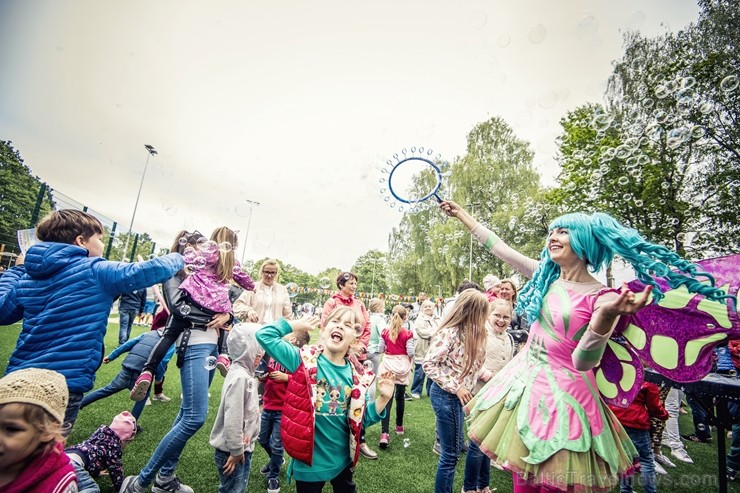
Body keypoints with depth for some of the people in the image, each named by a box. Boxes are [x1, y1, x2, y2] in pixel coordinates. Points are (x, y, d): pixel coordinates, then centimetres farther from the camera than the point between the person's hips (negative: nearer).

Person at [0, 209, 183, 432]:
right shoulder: (96, 272, -13)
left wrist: (18, 270, 30)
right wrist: (178, 258, 4)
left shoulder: (28, 276, 8)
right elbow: (152, 270, -17)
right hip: (64, 386, -7)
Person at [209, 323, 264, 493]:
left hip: (243, 447, 9)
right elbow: (232, 418, -26)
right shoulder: (240, 377, -26)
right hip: (232, 450, -9)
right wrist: (236, 450, -19)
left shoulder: (245, 373, 4)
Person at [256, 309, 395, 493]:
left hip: (343, 459, 3)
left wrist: (383, 398, -15)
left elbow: (362, 418, 0)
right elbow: (264, 334, -21)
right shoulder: (304, 359, -16)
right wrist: (297, 325, -14)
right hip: (309, 461, -3)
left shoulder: (356, 374, -8)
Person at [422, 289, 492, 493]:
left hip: (459, 396, 8)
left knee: (453, 450, 21)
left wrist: (485, 374, -4)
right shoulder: (450, 333, -23)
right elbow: (428, 364, -21)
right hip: (447, 396, -8)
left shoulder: (470, 332, 3)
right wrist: (455, 388, -19)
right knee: (450, 453, 5)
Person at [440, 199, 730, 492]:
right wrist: (460, 214, 9)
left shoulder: (602, 297, -15)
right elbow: (498, 247, 5)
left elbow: (582, 362, -22)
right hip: (524, 380, 5)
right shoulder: (546, 277, 1)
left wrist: (606, 316, -39)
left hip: (562, 391, -5)